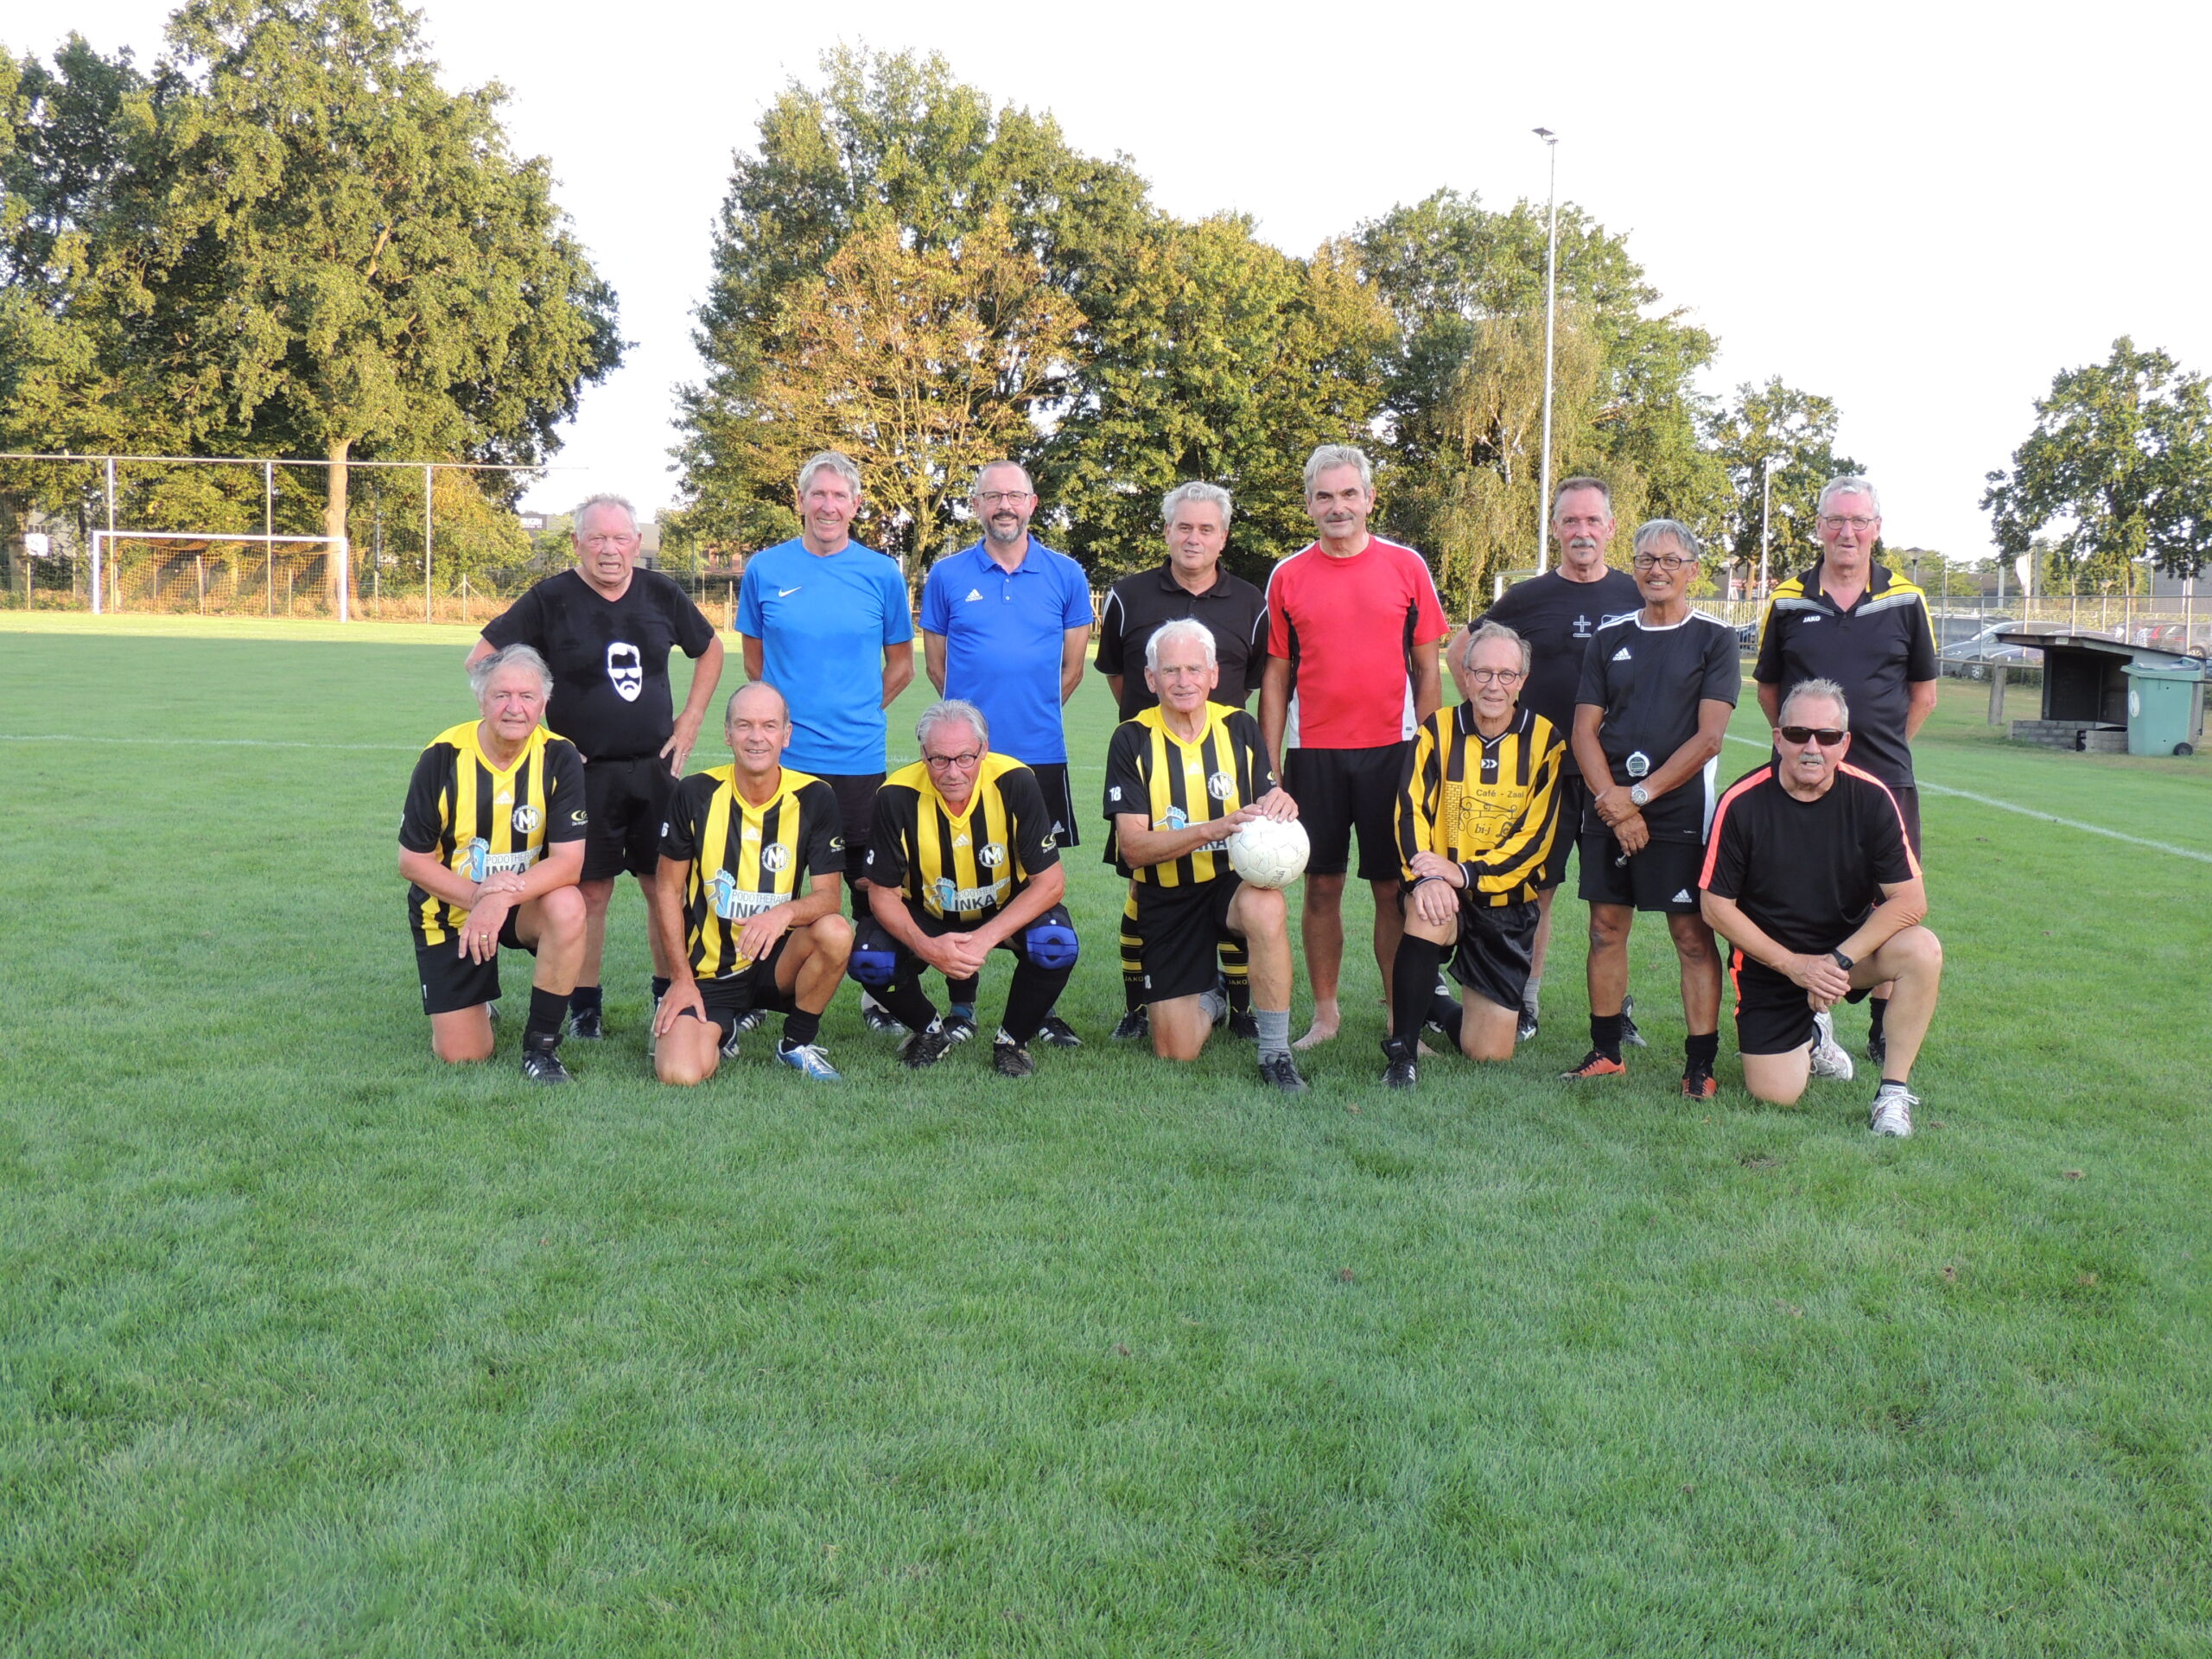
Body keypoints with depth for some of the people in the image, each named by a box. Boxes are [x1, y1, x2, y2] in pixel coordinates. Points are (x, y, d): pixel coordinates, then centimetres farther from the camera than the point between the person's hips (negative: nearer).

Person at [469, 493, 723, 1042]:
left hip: (655, 767, 3)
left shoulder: (661, 594, 4)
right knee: (589, 891, 0)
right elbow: (480, 659, -3)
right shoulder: (550, 600, -5)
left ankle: (671, 997, 20)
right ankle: (584, 1007, 13)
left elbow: (710, 650, 20)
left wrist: (690, 722, 11)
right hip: (583, 771, -3)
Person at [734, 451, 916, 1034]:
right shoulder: (765, 569, 3)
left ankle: (878, 995, 20)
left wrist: (859, 712, 6)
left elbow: (901, 664, 12)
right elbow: (754, 658, 14)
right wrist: (783, 713, 8)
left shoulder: (881, 574, 2)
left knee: (868, 880, 6)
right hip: (782, 754, 0)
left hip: (858, 756, 0)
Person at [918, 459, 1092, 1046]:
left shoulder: (1066, 575, 5)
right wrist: (978, 710, 11)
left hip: (1040, 753, 1)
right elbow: (936, 663, 11)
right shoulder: (947, 575, 4)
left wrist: (1031, 711, 13)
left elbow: (1072, 667, 10)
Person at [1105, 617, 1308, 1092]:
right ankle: (1207, 1000, 37)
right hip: (1168, 900, 0)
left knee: (1266, 908, -38)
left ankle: (1275, 1054, -20)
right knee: (1175, 1053, -1)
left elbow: (1268, 816, 2)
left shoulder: (1240, 728, 0)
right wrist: (1213, 829, -31)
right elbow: (1132, 848, -15)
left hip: (1234, 881, 0)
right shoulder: (1132, 740, -7)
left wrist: (1279, 806, -24)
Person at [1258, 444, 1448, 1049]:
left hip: (1391, 749, -1)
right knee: (1322, 886, 7)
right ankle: (1324, 1014, 18)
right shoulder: (1288, 576, 5)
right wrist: (1270, 770, 2)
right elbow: (1276, 678, 7)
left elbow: (1427, 668, 7)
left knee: (1393, 889, 3)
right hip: (1312, 753, 1)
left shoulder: (1407, 567, 3)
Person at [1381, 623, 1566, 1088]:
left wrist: (1465, 873, -23)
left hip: (1508, 906, 1)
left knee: (1490, 1053, -2)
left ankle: (1442, 1012, 36)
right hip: (1446, 892, 0)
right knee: (1427, 914, -39)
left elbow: (1537, 836, -10)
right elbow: (1411, 811, -11)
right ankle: (1402, 1051, -24)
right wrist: (1425, 878, -30)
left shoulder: (1545, 740, -5)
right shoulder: (1438, 730, -3)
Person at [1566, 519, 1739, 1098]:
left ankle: (1700, 1065, 3)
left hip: (1680, 810, -4)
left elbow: (1708, 738, -7)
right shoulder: (1609, 638, 12)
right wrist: (1613, 800, -8)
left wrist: (1639, 795, -11)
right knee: (1606, 929, 7)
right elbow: (1584, 730, 6)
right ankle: (1605, 1051, 17)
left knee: (1693, 935, -2)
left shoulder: (1714, 638, 1)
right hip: (1608, 809, 4)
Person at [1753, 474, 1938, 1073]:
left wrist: (1884, 746, 7)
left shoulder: (1905, 601, 5)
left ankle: (1886, 1034, 16)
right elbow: (1767, 689, 14)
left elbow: (1923, 692, 13)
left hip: (1885, 779, 0)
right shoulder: (1788, 601, 5)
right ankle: (1817, 1029, 13)